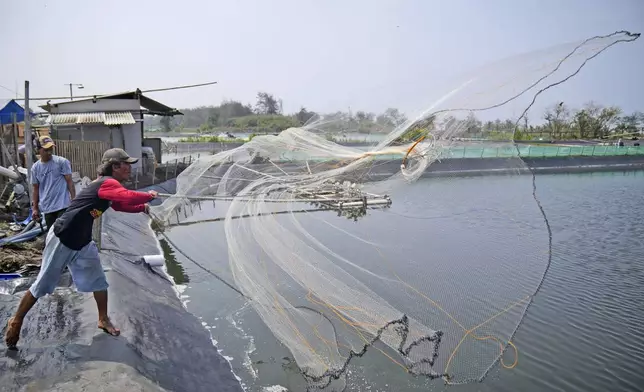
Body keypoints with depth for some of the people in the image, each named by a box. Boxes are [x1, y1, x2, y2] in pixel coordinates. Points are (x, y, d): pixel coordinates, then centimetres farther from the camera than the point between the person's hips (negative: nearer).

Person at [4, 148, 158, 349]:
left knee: (98, 280, 10)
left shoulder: (109, 186, 6)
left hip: (82, 242, 9)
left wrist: (141, 207, 5)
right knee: (42, 285, 7)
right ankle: (16, 321, 28)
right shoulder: (107, 183, -23)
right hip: (62, 239, -9)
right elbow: (129, 197, -40)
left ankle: (103, 319, 27)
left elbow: (121, 205, 23)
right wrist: (149, 195, -21)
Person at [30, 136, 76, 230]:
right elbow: (36, 189, 13)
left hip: (63, 206, -5)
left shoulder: (62, 162, -5)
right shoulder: (35, 167, 7)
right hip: (47, 208, 5)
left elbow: (69, 182, -5)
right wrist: (35, 208, 11)